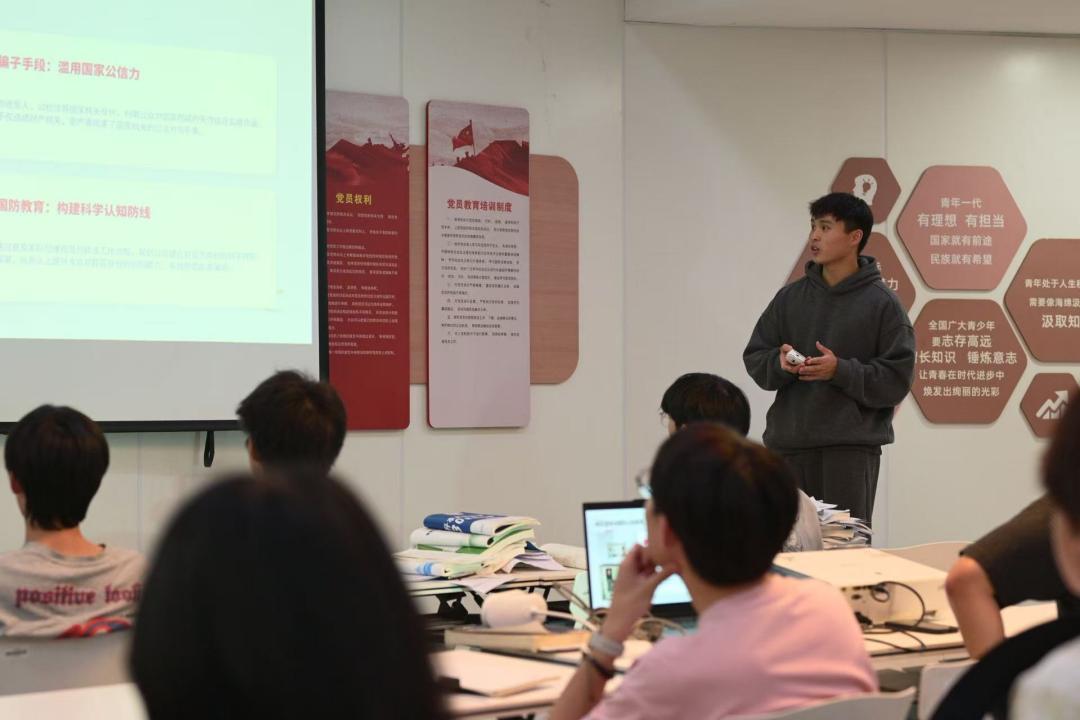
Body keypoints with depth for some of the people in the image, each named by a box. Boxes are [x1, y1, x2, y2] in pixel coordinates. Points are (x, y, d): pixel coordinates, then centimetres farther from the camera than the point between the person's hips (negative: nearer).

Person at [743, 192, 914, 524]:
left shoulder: (882, 303, -1)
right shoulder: (790, 297, 11)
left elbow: (897, 378, -5)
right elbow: (754, 357, 12)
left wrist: (841, 371, -18)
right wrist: (780, 362, -9)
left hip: (852, 449, -4)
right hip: (789, 445, 4)